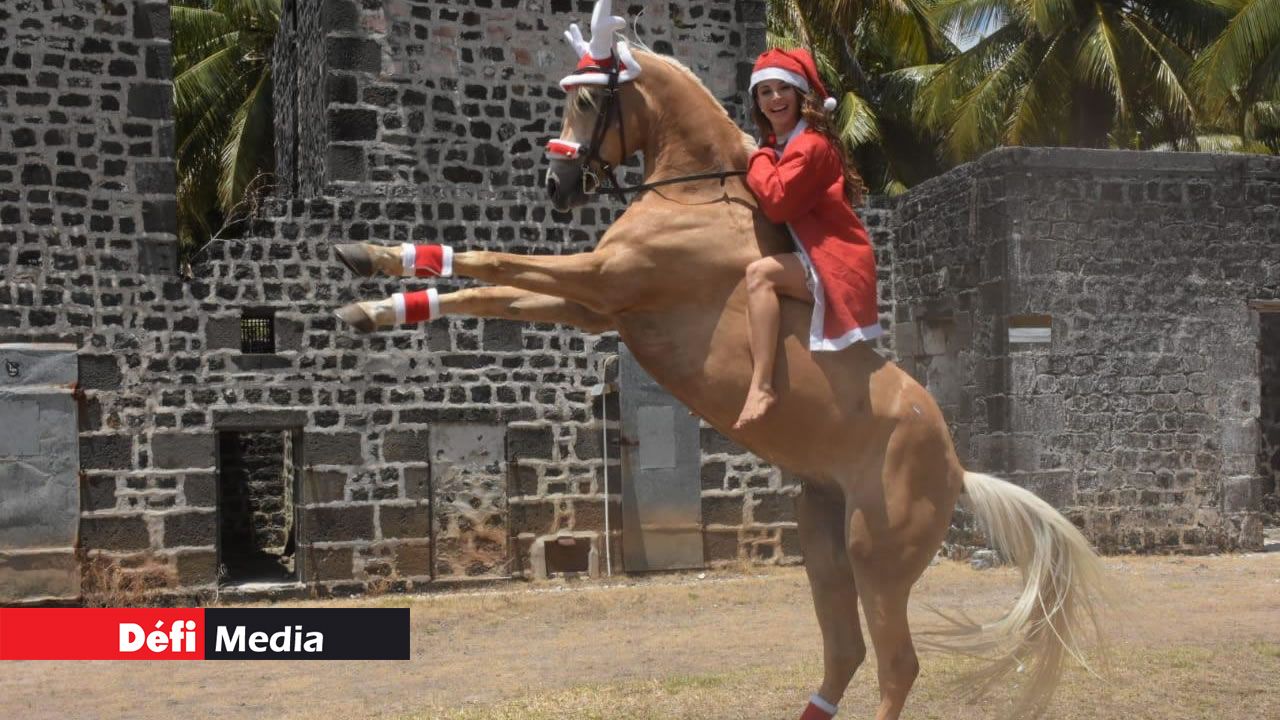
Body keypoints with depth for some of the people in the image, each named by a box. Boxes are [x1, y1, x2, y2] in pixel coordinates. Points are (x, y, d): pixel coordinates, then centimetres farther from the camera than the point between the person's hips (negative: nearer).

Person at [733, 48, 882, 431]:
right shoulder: (780, 147, 14)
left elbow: (776, 202, -24)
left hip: (835, 263, -11)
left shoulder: (810, 145, -15)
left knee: (760, 273, -33)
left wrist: (760, 162, -9)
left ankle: (762, 386, -39)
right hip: (815, 261, 11)